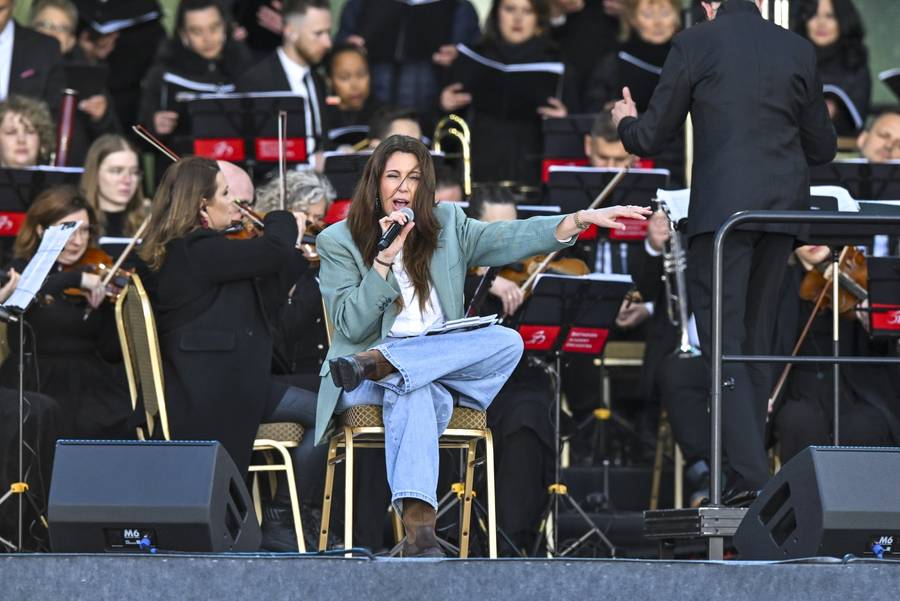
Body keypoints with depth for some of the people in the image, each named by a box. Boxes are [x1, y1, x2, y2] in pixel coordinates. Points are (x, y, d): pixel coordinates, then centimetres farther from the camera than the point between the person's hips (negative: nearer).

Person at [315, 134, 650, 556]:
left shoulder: (447, 225, 16)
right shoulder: (338, 242, 6)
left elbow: (509, 239, -1)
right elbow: (351, 325, -4)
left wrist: (581, 220, -15)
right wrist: (385, 259, -13)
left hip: (443, 363, 4)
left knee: (508, 342, -28)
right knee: (415, 393, -40)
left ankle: (377, 363, -39)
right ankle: (418, 525, -58)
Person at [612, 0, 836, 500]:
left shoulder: (694, 45, -1)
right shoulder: (798, 50, 10)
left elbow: (651, 139, 3)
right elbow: (822, 148, 15)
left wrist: (627, 122, 26)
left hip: (721, 209, -4)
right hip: (783, 209, 4)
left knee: (723, 342, -4)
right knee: (757, 342, 13)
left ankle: (751, 476, -16)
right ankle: (750, 472, 11)